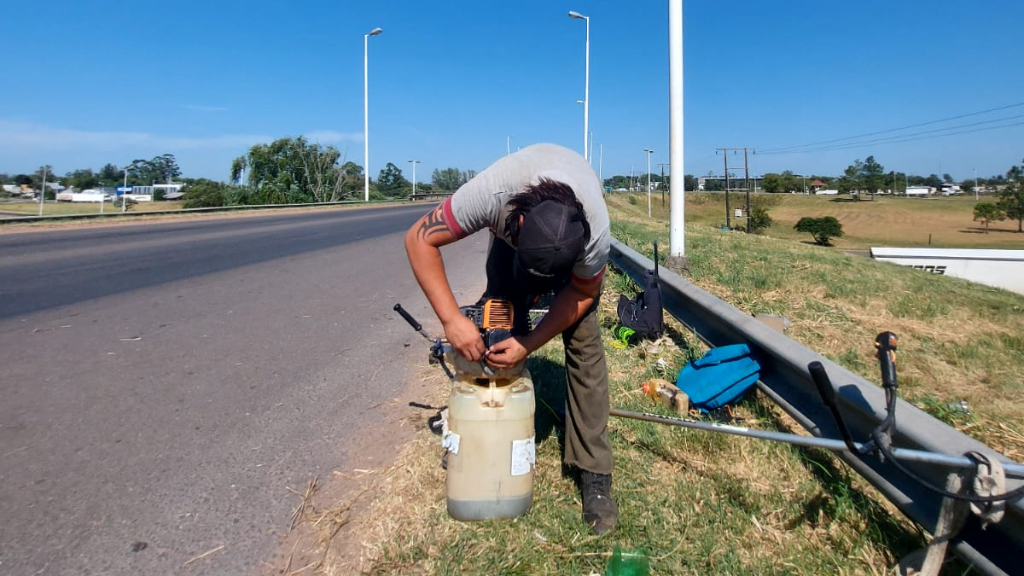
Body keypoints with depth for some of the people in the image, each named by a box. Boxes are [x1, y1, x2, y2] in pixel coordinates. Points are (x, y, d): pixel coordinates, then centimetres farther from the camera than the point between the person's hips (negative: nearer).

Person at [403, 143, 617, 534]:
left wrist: (529, 344, -32)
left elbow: (583, 292, -21)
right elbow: (419, 239, -33)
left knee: (584, 342, -14)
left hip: (574, 237, -1)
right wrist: (451, 318, -40)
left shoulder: (596, 231, -41)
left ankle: (595, 474, -7)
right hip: (510, 227, 2)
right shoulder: (492, 193, -44)